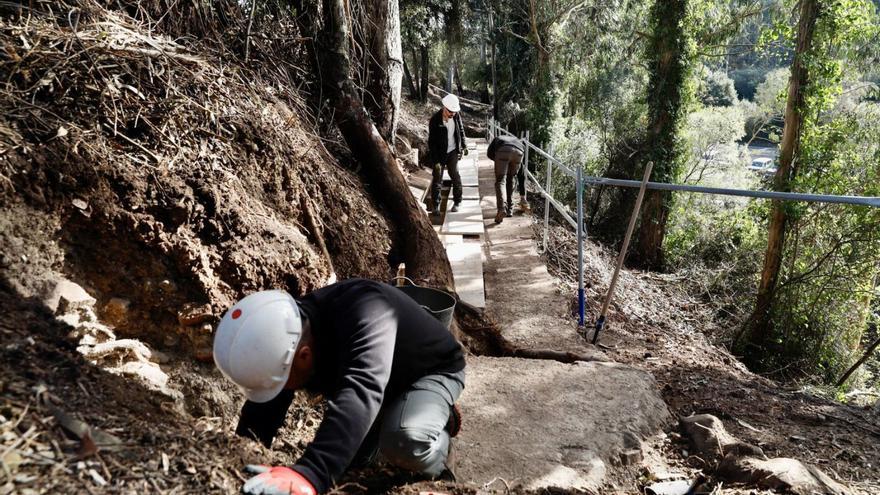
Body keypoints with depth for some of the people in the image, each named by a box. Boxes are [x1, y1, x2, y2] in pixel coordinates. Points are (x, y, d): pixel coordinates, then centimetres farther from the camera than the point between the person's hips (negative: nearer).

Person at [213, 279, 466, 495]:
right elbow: (262, 411, -13)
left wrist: (310, 474, -70)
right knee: (348, 455, 10)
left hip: (433, 369, -7)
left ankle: (440, 420, 0)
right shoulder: (289, 331, -20)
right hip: (385, 382, 7)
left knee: (406, 440, -35)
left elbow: (360, 392, -60)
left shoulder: (365, 315, -44)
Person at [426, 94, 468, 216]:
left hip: (453, 151, 3)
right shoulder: (434, 120, -21)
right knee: (437, 179, 0)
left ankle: (457, 202, 16)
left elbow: (461, 130, 11)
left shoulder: (456, 115, -8)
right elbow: (432, 142, -18)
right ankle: (435, 205, 10)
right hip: (439, 154, -3)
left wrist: (464, 146, 15)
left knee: (455, 176, 3)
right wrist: (435, 161, -19)